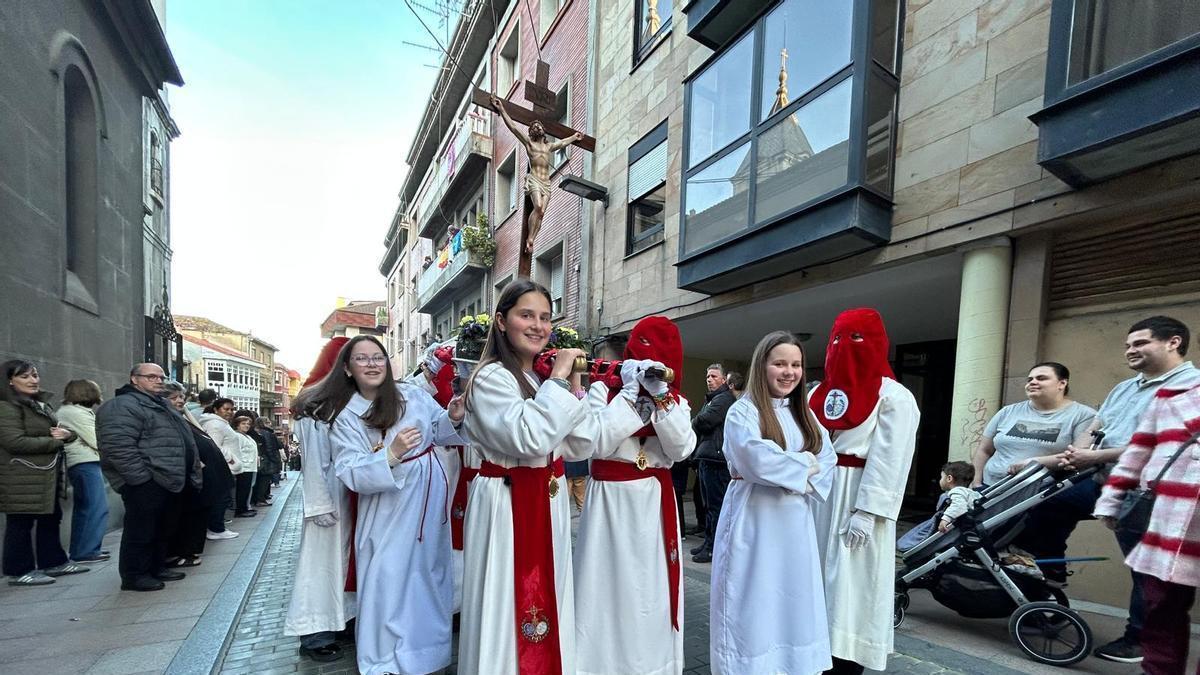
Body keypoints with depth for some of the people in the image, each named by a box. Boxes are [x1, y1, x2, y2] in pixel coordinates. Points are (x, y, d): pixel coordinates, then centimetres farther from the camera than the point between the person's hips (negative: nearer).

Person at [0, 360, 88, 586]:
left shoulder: (41, 404, 17)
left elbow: (58, 431, 24)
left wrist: (66, 434, -1)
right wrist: (55, 441, -12)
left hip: (47, 475, 9)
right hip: (22, 479, -9)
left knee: (50, 519, 16)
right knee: (21, 523, 1)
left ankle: (53, 562, 26)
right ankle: (19, 571, 12)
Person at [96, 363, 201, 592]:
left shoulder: (161, 405, 21)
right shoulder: (121, 406, -12)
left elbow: (182, 441, 28)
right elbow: (119, 447, -22)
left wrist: (193, 468, 20)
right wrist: (141, 477, -23)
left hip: (167, 480, 10)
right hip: (144, 483, -10)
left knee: (163, 528, 17)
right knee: (141, 530, -1)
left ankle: (158, 568, 29)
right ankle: (134, 575, 10)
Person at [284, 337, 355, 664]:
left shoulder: (351, 400, 9)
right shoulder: (314, 405, -11)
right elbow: (313, 460, -13)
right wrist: (320, 504, -14)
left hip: (353, 491, 7)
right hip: (330, 490, -7)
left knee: (344, 554, 13)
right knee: (322, 556, 3)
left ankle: (340, 619, 25)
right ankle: (315, 634, 15)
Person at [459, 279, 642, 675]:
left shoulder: (545, 379, 11)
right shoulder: (491, 378, -13)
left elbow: (585, 442, 7)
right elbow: (529, 438, -28)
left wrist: (632, 395, 2)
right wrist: (559, 380, -21)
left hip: (549, 505, 8)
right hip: (507, 506, -7)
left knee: (546, 606, 17)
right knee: (509, 611, 4)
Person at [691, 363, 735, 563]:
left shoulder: (724, 398, -10)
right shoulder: (711, 399, 22)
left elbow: (704, 421, -19)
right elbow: (699, 425, 19)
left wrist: (693, 424, 1)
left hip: (716, 458, -10)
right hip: (706, 457, 10)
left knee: (715, 504, -4)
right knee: (709, 504, 15)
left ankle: (714, 548, 2)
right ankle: (708, 541, 24)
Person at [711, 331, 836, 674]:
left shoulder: (805, 414, 11)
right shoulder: (743, 411, -9)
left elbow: (827, 461, 4)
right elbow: (760, 460, -23)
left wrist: (801, 481, -14)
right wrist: (804, 464, -10)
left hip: (796, 521, 6)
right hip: (755, 520, -6)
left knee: (794, 599, 14)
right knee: (755, 603, 3)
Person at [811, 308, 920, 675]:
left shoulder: (894, 397, -6)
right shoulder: (819, 393, 14)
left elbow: (888, 462, -12)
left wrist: (866, 513, -17)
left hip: (857, 501, -6)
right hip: (816, 497, 6)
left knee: (850, 584, -1)